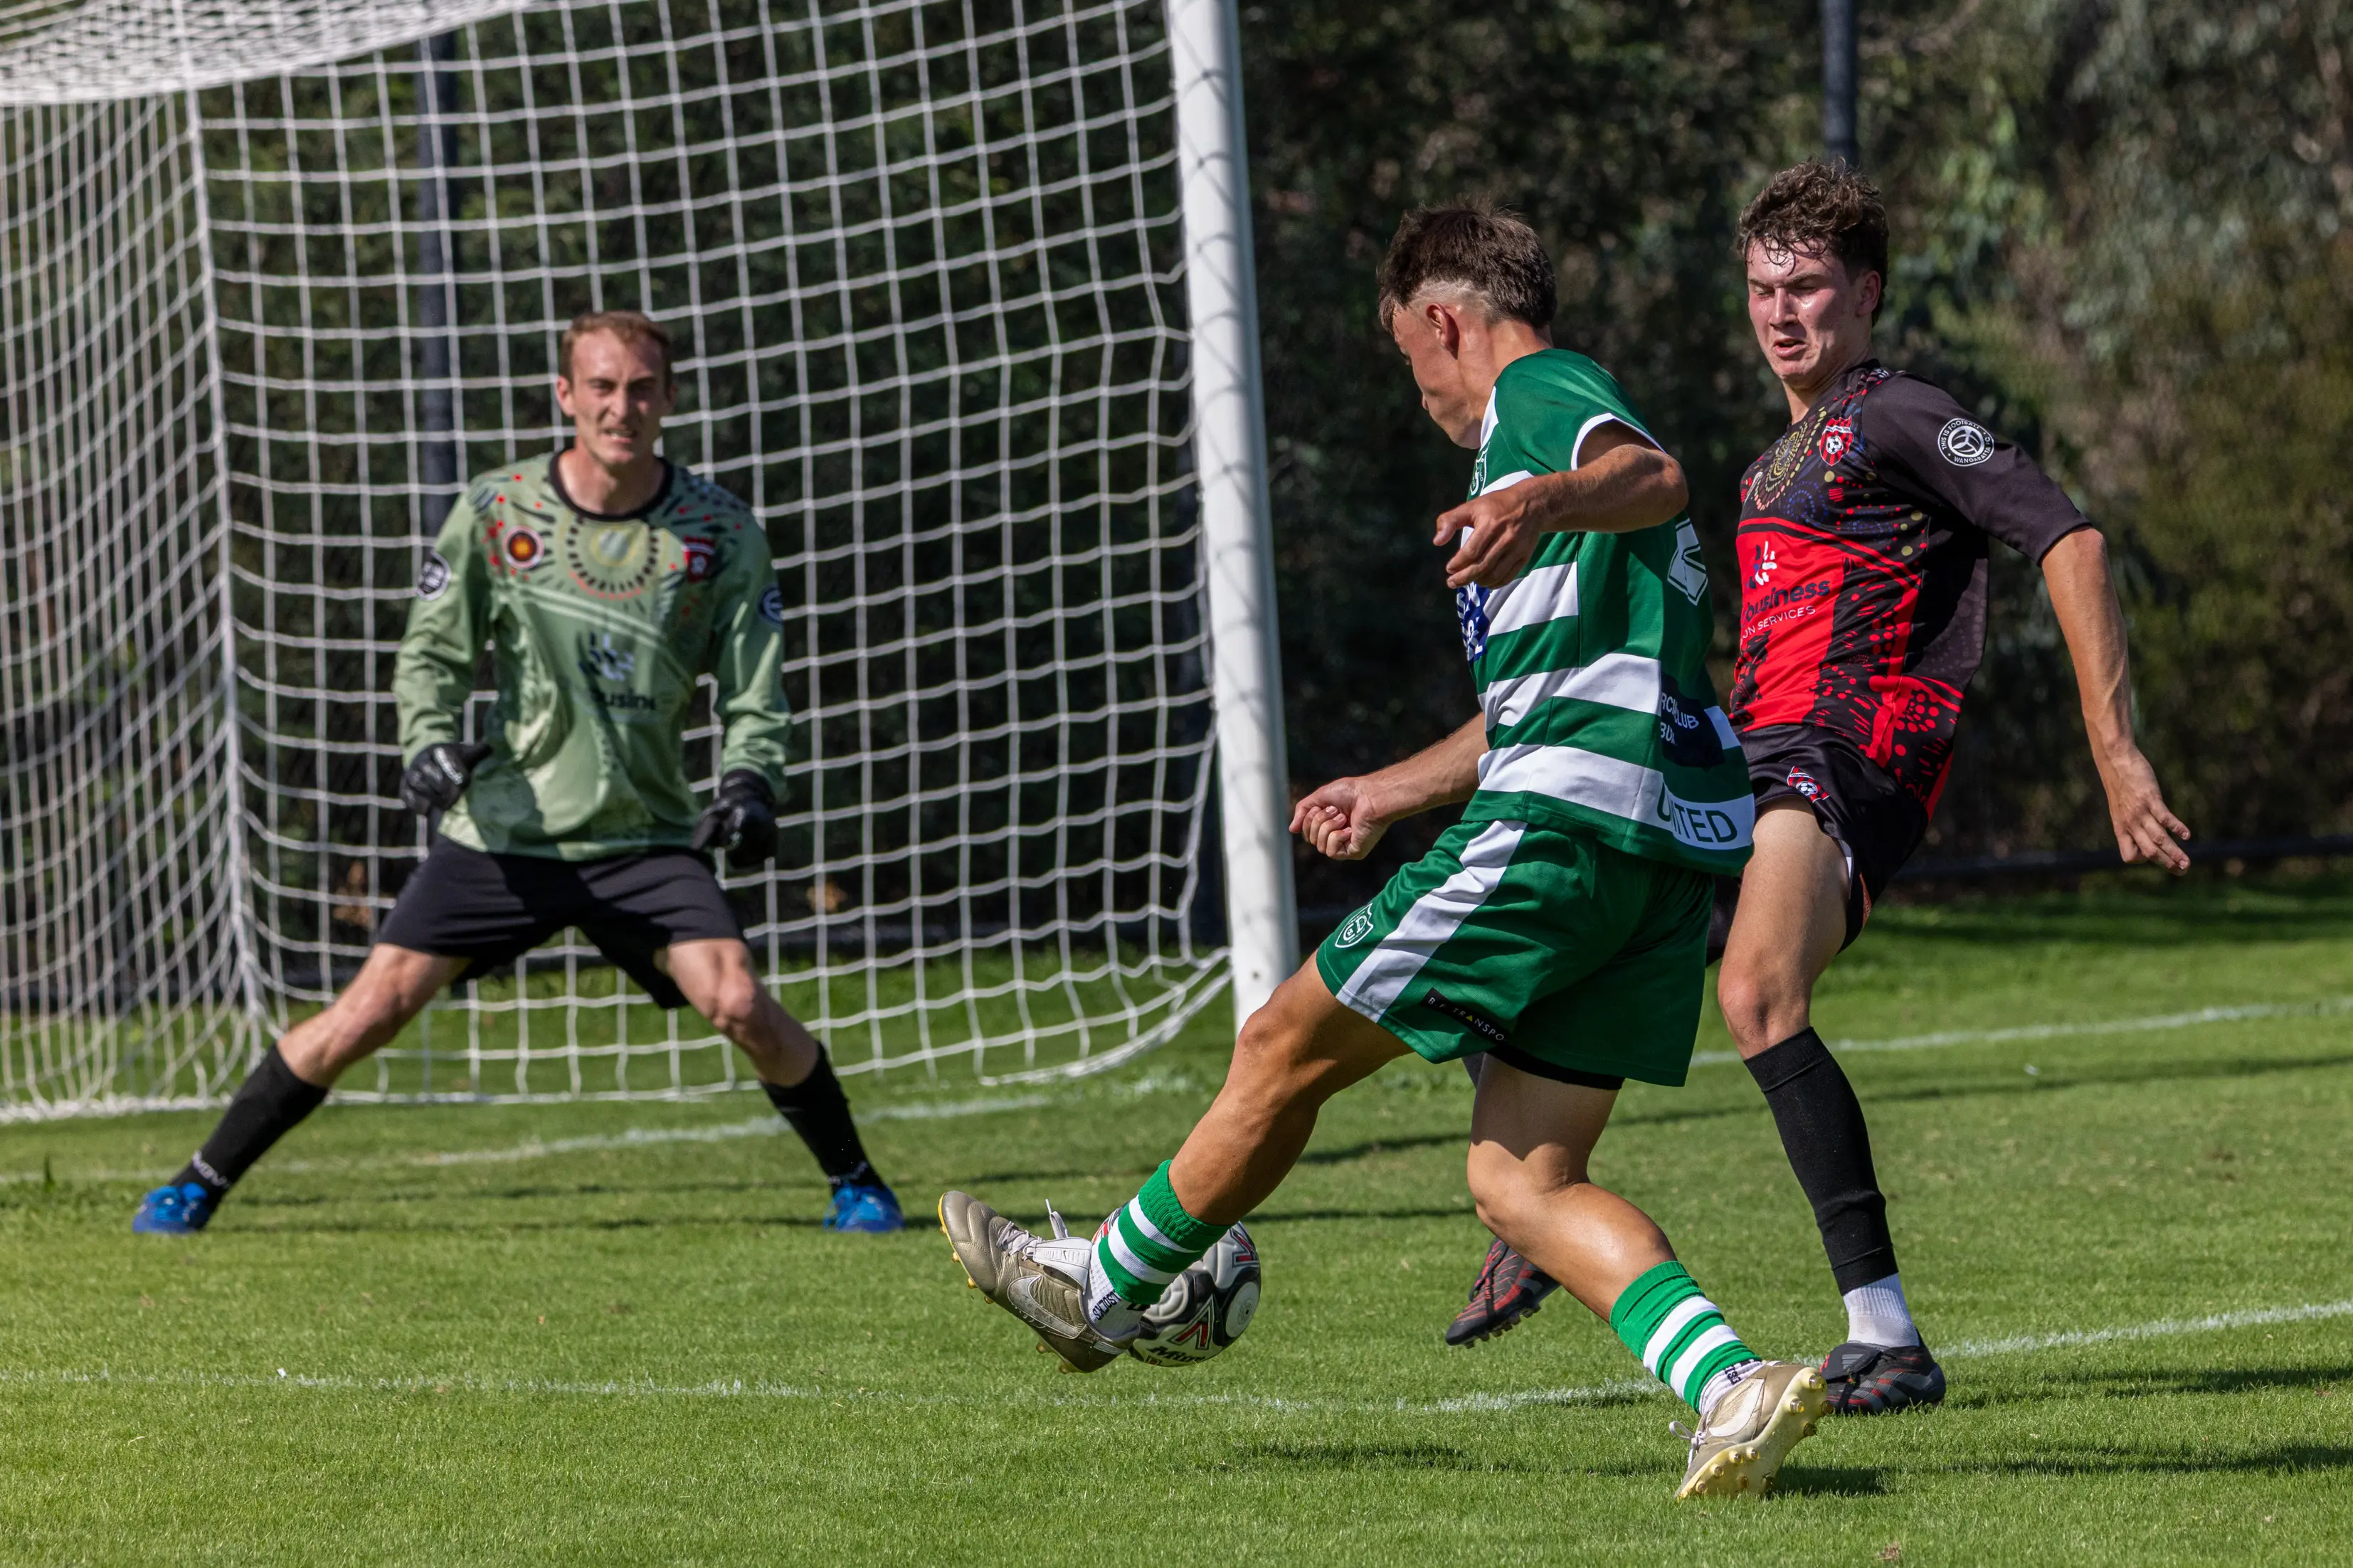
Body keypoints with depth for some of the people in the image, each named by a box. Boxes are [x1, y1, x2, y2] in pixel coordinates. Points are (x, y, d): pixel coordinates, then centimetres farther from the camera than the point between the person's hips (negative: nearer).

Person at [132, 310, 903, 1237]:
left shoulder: (721, 531, -2)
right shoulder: (496, 514, -4)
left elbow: (755, 692, 3)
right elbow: (431, 653, 5)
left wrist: (750, 783, -16)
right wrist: (429, 742, -15)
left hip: (648, 837, 0)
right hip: (504, 830, 0)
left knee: (739, 1004, -19)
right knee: (376, 1004, -7)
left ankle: (854, 1183, 3)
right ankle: (201, 1184, 8)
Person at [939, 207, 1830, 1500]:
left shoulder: (1536, 392, 0)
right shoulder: (1562, 410, 31)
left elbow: (1654, 477, -25)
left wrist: (1544, 502, -45)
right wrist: (1394, 793, 50)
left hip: (1565, 820, -10)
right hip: (1674, 855, 10)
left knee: (1285, 1051, 6)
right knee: (1520, 1179, 4)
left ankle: (1102, 1290, 21)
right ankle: (1732, 1385, -15)